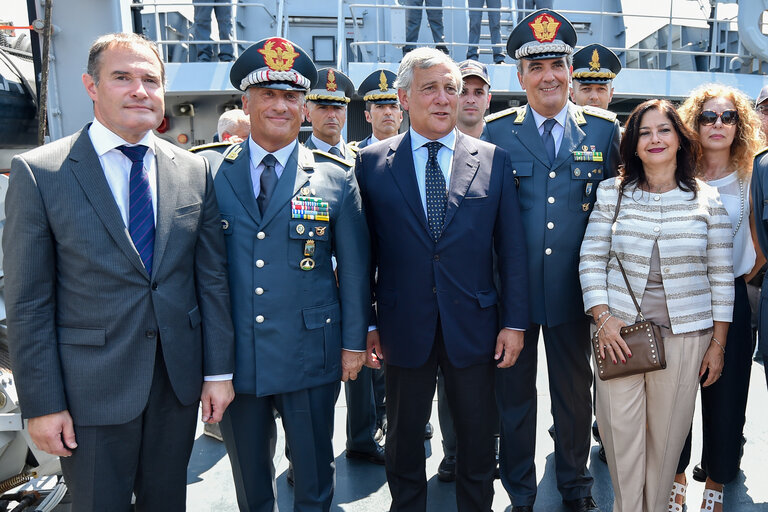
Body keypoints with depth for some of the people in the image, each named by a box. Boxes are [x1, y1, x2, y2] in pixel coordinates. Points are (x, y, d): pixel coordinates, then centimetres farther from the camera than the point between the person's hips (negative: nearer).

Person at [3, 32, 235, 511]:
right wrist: (43, 404, -7)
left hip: (180, 380, 3)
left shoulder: (194, 171, 1)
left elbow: (213, 278, 3)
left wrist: (219, 370, 2)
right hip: (92, 389, -3)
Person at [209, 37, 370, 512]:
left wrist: (354, 342, 0)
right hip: (233, 357, 2)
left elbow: (355, 266, 1)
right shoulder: (211, 175, 1)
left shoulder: (336, 177, -2)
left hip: (310, 357, -1)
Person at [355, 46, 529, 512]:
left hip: (474, 328, 1)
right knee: (404, 443, 17)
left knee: (478, 443, 16)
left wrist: (515, 321, -1)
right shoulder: (372, 163, 0)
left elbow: (512, 248, 2)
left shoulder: (494, 161, 2)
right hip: (404, 329, 0)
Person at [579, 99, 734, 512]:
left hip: (685, 334, 0)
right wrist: (603, 320, -8)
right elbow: (591, 261, 2)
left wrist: (718, 343, 3)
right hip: (619, 331, 0)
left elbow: (721, 275, 5)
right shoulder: (611, 193, 3)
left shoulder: (707, 199, 3)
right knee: (620, 433, 3)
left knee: (667, 435, 9)